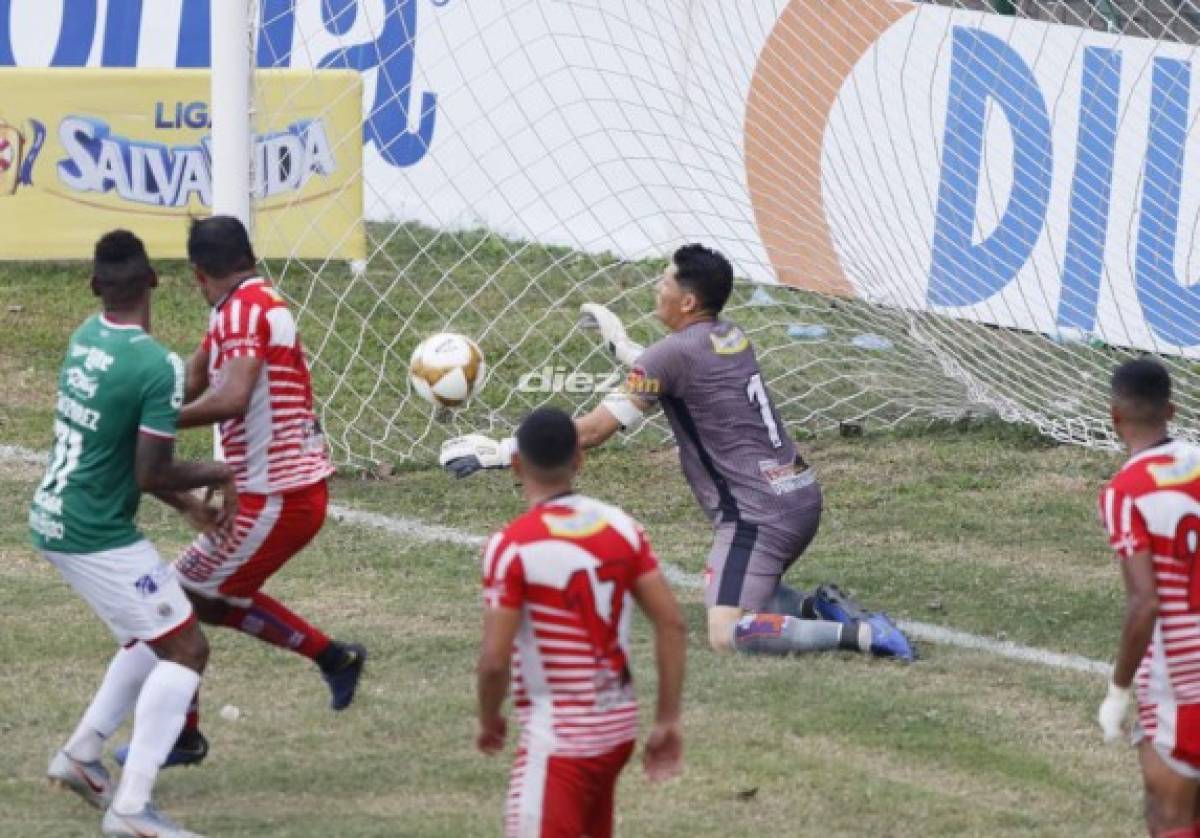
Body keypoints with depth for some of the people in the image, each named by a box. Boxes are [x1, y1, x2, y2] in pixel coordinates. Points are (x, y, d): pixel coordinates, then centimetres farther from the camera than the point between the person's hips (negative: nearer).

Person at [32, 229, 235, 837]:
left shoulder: (86, 338, 5)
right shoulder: (158, 368, -21)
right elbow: (152, 473, -20)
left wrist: (185, 503, 17)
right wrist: (216, 475, -1)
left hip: (53, 520, 9)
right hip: (98, 536, -9)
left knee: (153, 638, 24)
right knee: (185, 649, -4)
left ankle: (80, 756, 28)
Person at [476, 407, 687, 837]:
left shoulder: (512, 545, -15)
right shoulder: (620, 527, 3)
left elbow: (495, 660, -16)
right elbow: (672, 625, 1)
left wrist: (488, 720, 4)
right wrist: (668, 721, 7)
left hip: (559, 737, -7)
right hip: (618, 726, 7)